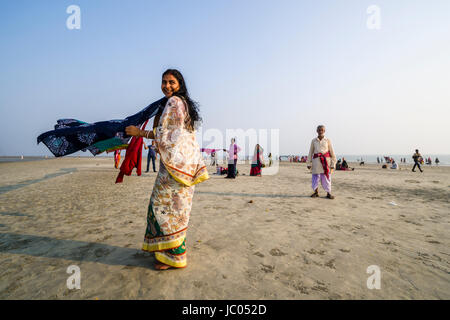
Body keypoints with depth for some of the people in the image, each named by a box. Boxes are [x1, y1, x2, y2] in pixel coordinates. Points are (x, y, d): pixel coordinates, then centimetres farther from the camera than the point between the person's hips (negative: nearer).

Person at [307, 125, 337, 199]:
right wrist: (309, 163, 8)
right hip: (316, 160, 1)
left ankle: (328, 193, 12)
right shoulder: (313, 141, 8)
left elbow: (332, 152, 7)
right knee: (315, 176, 2)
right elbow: (310, 152, 11)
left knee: (326, 177, 0)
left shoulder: (328, 140, 6)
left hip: (326, 160, -1)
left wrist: (333, 163, 4)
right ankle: (316, 192, 16)